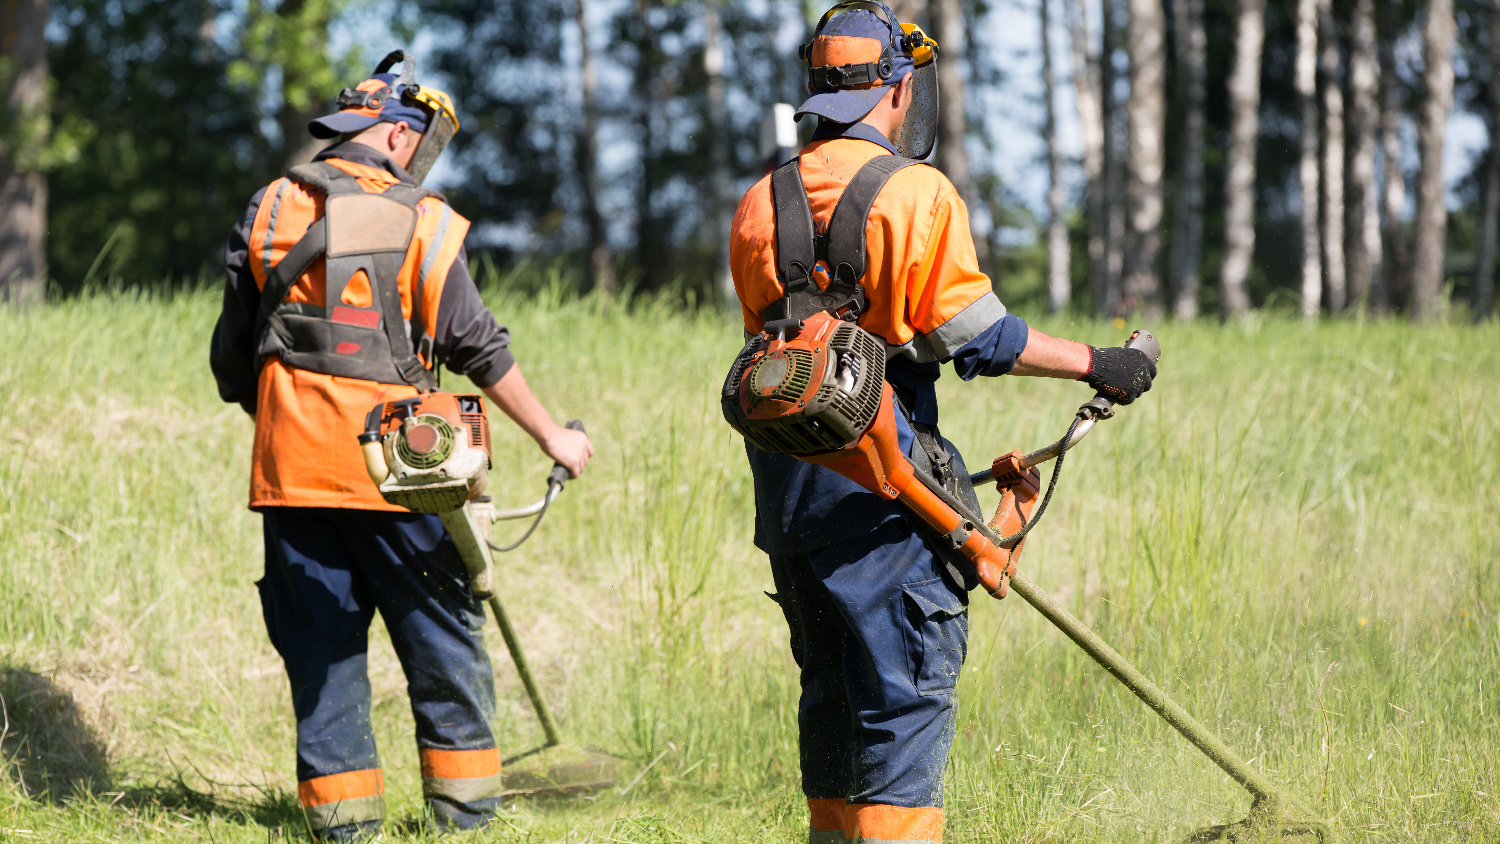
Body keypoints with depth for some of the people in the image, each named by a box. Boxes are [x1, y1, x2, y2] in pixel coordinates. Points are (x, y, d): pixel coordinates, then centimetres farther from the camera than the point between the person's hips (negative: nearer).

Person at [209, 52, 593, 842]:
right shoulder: (421, 222, -3)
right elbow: (479, 347, -2)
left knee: (319, 636, 8)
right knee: (440, 630, 7)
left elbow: (232, 353, 9)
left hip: (293, 461, 3)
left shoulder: (271, 211, 6)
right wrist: (551, 433, 7)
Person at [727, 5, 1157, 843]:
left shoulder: (762, 204, 10)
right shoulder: (913, 193, -10)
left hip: (786, 482, 7)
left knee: (830, 682, 16)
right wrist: (1095, 364, -3)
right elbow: (972, 332, -12)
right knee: (906, 688, -2)